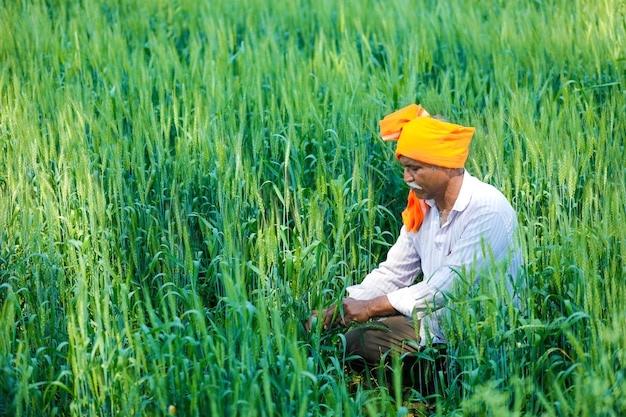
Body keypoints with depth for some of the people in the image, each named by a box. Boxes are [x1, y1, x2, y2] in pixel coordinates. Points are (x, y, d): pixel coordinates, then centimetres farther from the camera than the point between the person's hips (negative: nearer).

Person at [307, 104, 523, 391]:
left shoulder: (487, 209, -20)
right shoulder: (421, 208, 6)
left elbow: (449, 285, -25)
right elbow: (392, 273, 6)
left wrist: (371, 307, -21)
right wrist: (339, 308, -9)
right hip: (434, 324, 8)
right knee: (354, 340, -1)